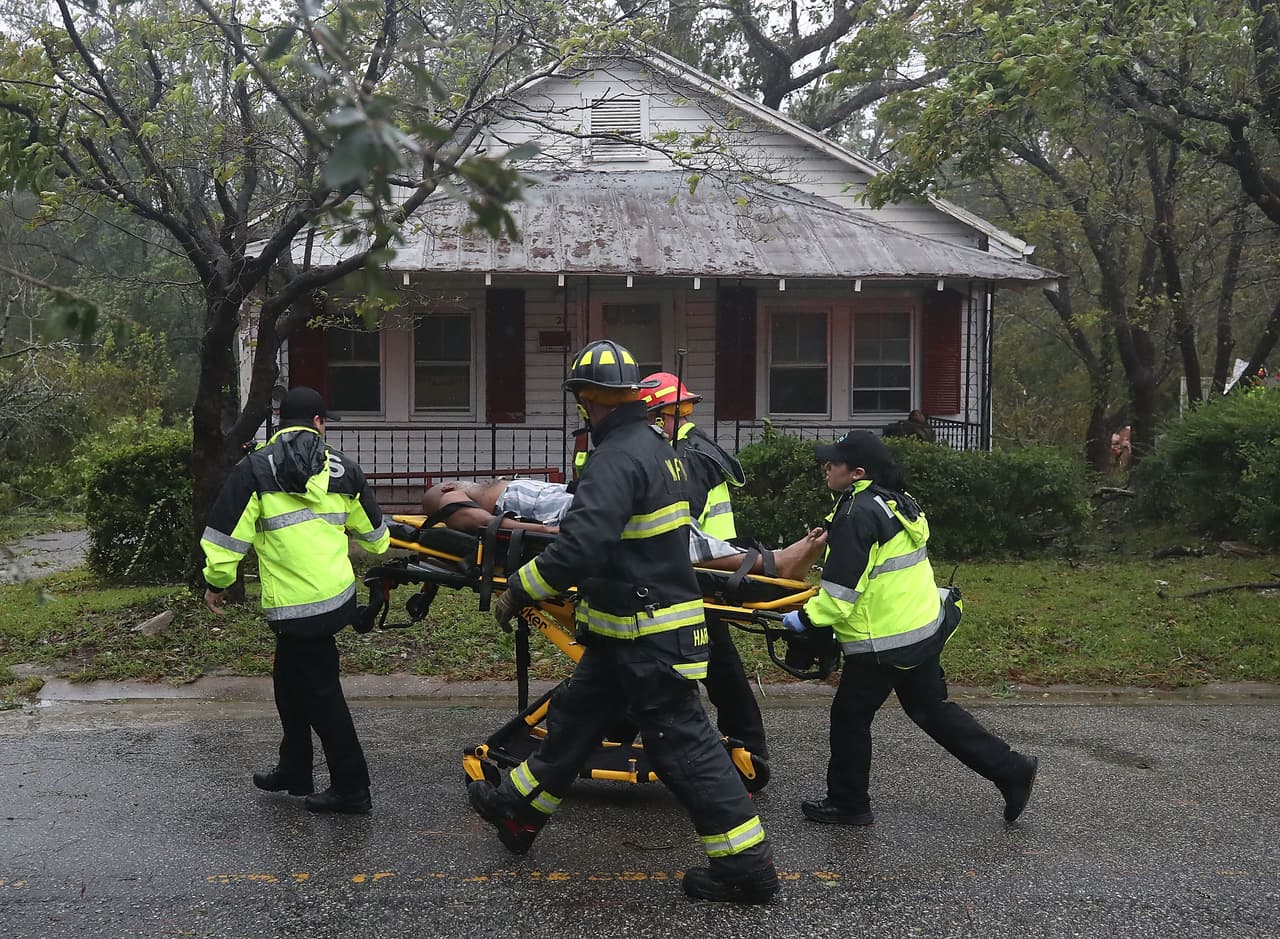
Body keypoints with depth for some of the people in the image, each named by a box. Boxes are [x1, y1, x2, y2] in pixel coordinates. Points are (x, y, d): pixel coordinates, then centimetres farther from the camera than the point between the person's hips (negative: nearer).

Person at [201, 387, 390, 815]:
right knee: (290, 679, 22)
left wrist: (216, 583, 8)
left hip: (293, 605, -6)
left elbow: (227, 536, -8)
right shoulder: (342, 467, 8)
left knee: (320, 692, 3)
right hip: (337, 594, 6)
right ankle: (294, 770, 34)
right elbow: (374, 536, 18)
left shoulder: (255, 469, -6)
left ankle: (351, 789, 9)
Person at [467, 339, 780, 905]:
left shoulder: (617, 458, -23)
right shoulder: (656, 447, 10)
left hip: (649, 640, -10)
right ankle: (520, 810, 38)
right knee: (575, 716, 21)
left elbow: (578, 549, -31)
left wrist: (518, 591, -19)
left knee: (682, 743, -3)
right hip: (626, 633, 10)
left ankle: (746, 866, 4)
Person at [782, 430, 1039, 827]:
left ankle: (848, 804, 20)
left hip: (885, 643, -9)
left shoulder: (857, 515, -22)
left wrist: (805, 617, -11)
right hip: (924, 628, 9)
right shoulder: (896, 502, 9)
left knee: (850, 716, 7)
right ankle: (1011, 769, 21)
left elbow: (841, 592, -24)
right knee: (931, 708, 21)